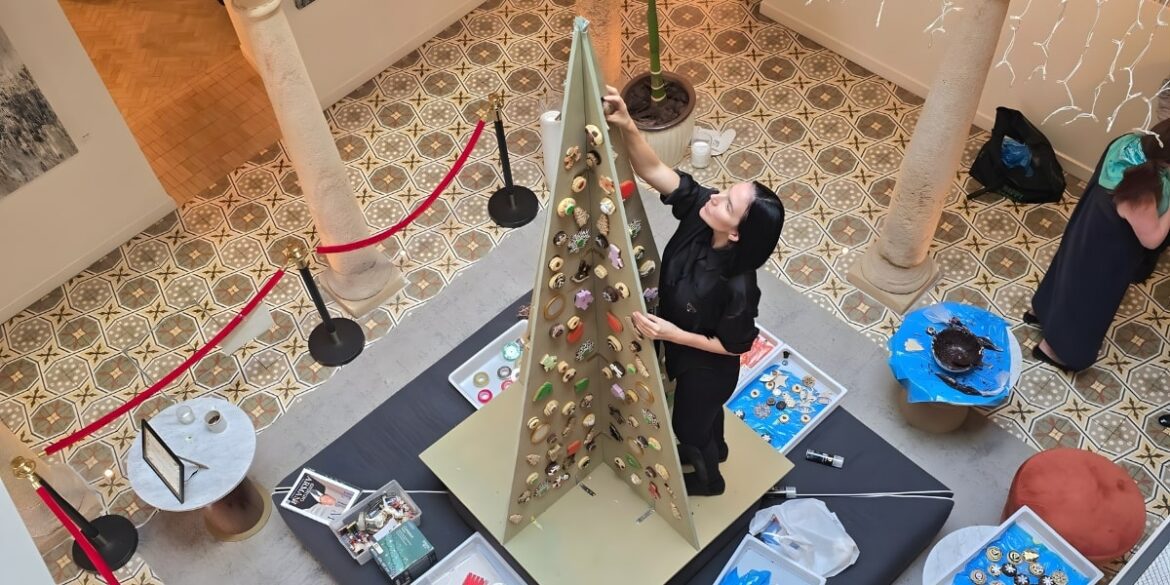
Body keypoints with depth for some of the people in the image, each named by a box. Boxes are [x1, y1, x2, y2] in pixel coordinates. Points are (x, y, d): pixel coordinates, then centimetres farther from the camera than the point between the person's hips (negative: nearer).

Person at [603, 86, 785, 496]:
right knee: (704, 409, 36)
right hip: (688, 353, 6)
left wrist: (674, 334, -30)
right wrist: (628, 127, -46)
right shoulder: (699, 208, -29)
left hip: (708, 367, -6)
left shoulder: (737, 287, -42)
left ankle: (708, 480, 57)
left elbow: (735, 346, -26)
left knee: (688, 423, 24)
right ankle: (715, 448, 69)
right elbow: (653, 171, -30)